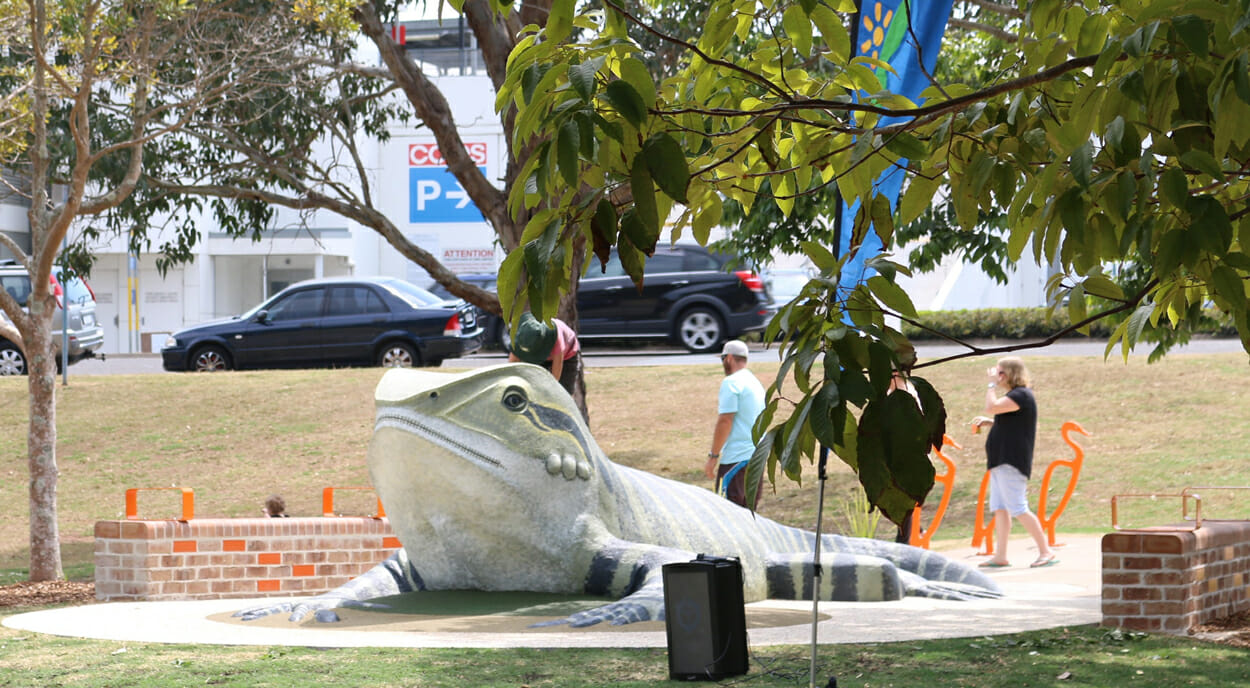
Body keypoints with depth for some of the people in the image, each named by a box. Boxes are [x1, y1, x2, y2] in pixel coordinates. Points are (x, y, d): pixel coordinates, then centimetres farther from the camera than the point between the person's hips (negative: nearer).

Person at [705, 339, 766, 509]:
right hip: (758, 455, 9)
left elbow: (725, 421, -16)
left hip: (736, 457, -9)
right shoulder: (756, 382, 18)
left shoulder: (731, 382, -10)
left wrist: (713, 456, -13)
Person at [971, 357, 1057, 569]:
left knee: (1018, 508, -11)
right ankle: (1000, 556, 8)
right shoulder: (1015, 396, 19)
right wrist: (989, 423, 16)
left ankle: (1045, 551, -7)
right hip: (1001, 460, 11)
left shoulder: (1021, 395, -14)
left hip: (1011, 461, -11)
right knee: (1000, 508, 8)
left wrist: (991, 384, -11)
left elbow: (991, 407, -24)